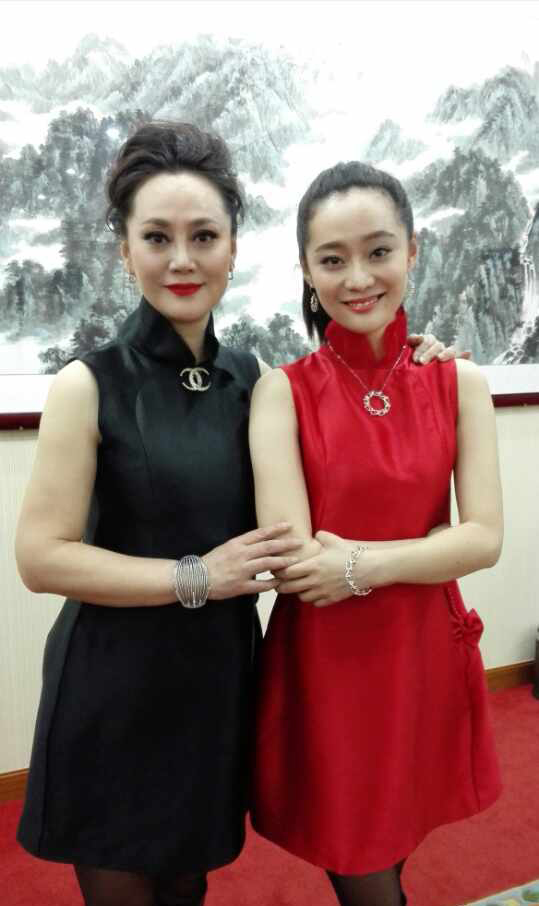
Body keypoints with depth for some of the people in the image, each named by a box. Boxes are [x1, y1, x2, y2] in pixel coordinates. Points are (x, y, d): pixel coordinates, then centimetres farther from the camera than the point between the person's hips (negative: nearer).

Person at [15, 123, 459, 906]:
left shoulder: (250, 378, 2)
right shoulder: (90, 384, -12)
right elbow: (42, 556, -14)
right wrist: (195, 577, -19)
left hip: (220, 676, 4)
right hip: (116, 689, -4)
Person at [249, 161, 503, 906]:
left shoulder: (459, 383, -1)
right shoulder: (282, 390, -10)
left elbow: (485, 538, -7)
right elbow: (292, 562, -17)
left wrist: (365, 564, -16)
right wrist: (426, 544, -12)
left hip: (426, 656, 3)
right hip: (324, 663, -2)